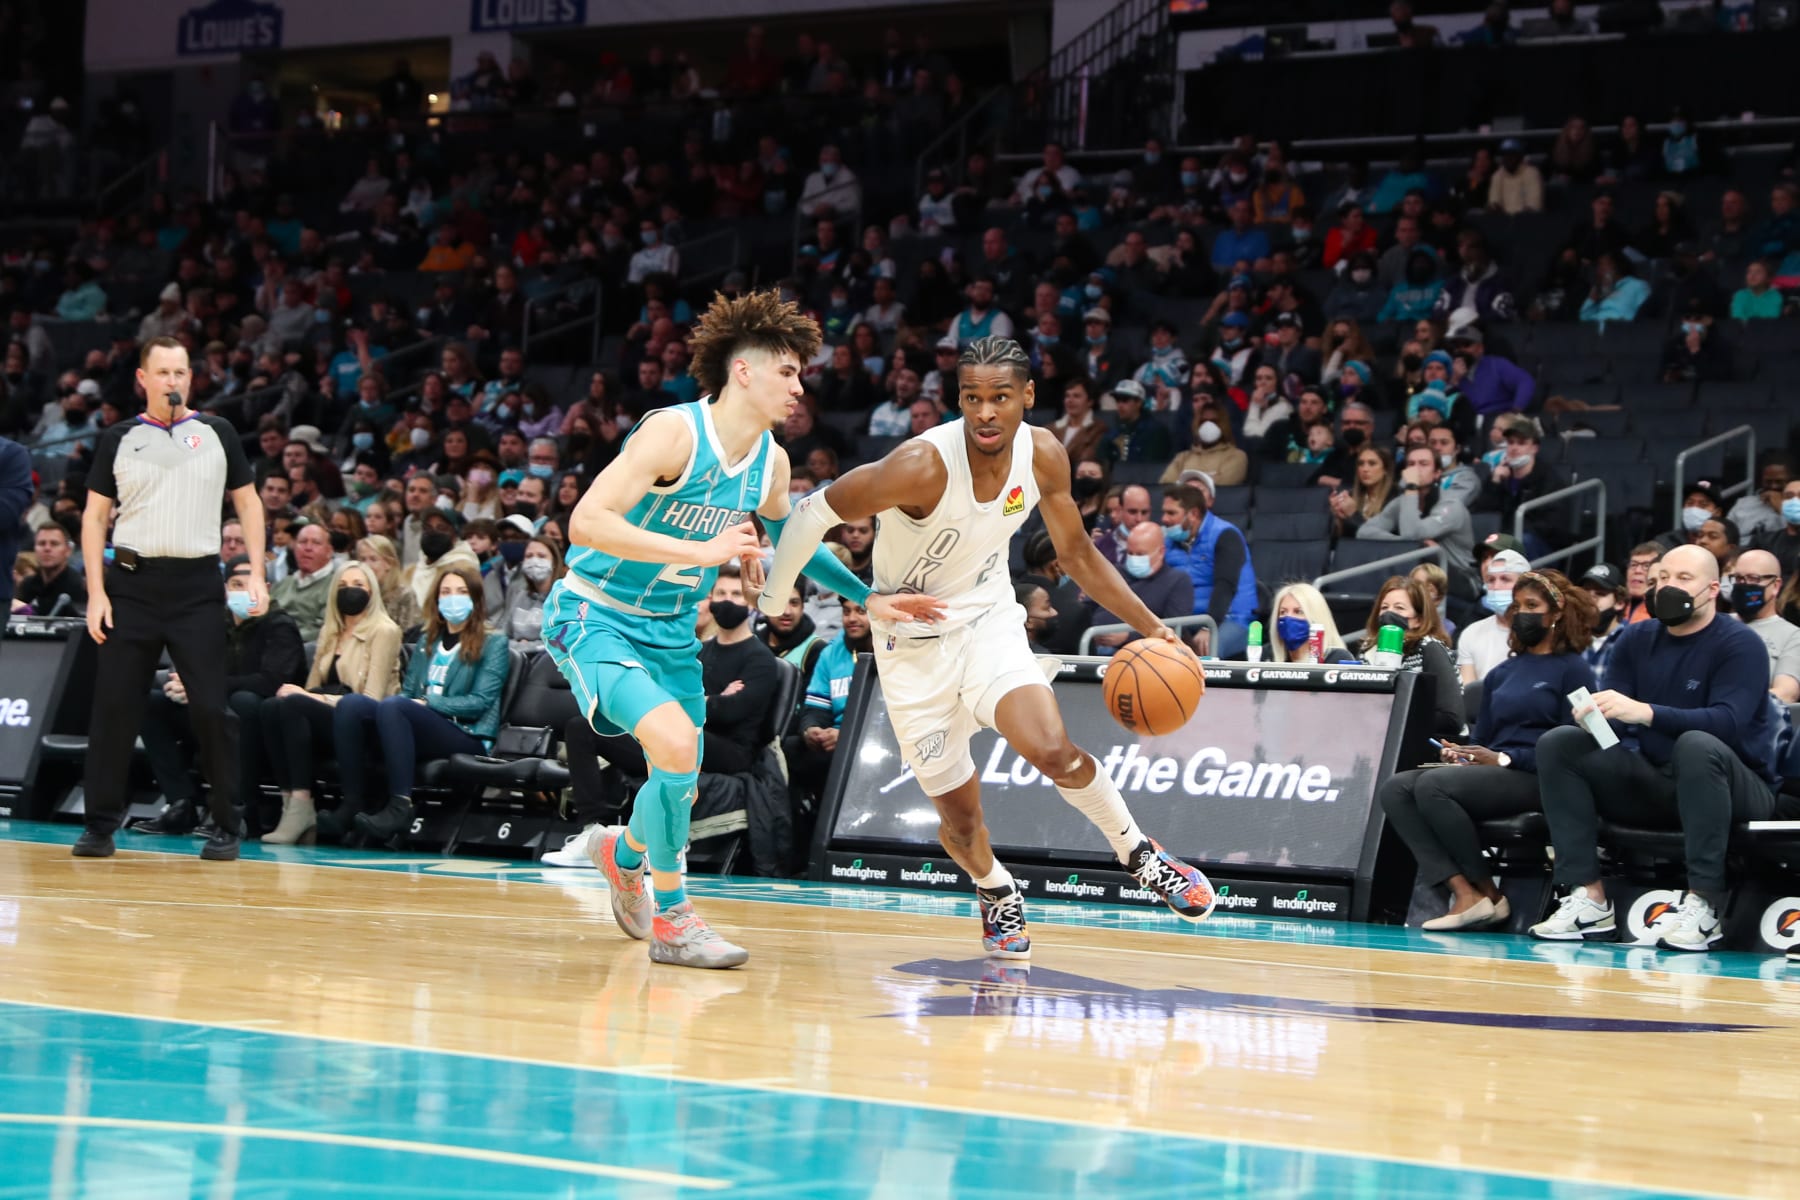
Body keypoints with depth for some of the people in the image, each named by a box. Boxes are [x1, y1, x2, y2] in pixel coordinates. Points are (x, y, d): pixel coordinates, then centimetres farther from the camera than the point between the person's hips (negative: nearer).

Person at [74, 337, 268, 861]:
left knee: (211, 708, -2)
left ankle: (226, 828, 6)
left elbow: (248, 502, 11)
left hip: (197, 584, 0)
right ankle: (100, 826, 6)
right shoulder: (119, 439, 7)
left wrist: (256, 574, 0)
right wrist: (96, 592, -2)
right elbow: (95, 516, 7)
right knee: (114, 705, -1)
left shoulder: (216, 433, 7)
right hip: (131, 582, 0)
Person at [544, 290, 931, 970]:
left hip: (671, 629, 8)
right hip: (594, 615, -8)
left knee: (682, 781, 13)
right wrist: (702, 551, -36)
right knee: (675, 742, -27)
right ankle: (671, 919, -11)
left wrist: (867, 598, 10)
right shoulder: (674, 432, -24)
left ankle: (625, 856, 50)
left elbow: (791, 543, 20)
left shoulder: (770, 461, 0)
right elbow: (586, 523, -33)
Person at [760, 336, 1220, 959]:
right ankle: (995, 891, 36)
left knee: (1053, 751, -24)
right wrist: (770, 603, -13)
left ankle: (1141, 856, -2)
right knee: (959, 816, 3)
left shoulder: (1043, 455, -11)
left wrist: (1151, 627, -3)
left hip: (989, 621, 2)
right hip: (913, 643, -2)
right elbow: (817, 512, -18)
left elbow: (1076, 554, 4)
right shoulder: (924, 465, -28)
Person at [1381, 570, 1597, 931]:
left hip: (1536, 780, -8)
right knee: (1394, 789, -16)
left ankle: (1487, 893, -18)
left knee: (1433, 786, -30)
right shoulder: (1502, 673, 24)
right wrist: (1458, 754, 0)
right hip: (1490, 775, 8)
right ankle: (1463, 891, -28)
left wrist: (1503, 759, -14)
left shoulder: (1572, 671, 2)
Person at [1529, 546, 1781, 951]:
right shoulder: (1637, 640, 8)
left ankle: (1703, 903, -36)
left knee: (1697, 745, -37)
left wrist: (1645, 712, -38)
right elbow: (1614, 719, 1)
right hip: (1653, 782, 6)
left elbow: (1727, 722, -25)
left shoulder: (1741, 645, -9)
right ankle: (1589, 897, -20)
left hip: (1735, 789, -6)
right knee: (1558, 743, -11)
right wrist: (1595, 715, -25)